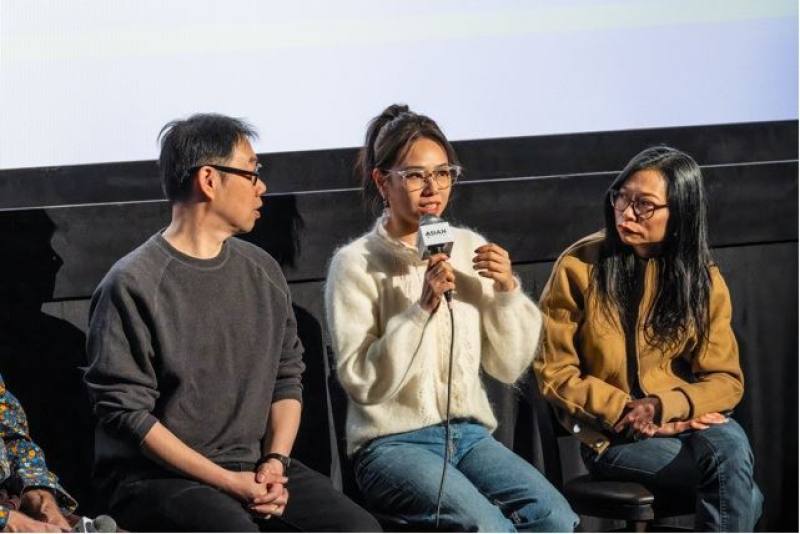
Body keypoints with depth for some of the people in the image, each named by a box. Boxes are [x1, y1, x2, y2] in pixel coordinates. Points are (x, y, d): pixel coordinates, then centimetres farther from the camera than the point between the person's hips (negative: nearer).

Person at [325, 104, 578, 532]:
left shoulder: (468, 249, 12)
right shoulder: (357, 264, -2)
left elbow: (509, 366, 13)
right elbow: (363, 382, -11)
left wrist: (507, 291, -3)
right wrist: (423, 306, -18)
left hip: (468, 433, 5)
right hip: (392, 441, -5)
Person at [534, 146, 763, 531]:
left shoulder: (702, 278, 3)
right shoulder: (579, 267, -5)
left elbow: (725, 380, 1)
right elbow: (554, 372, -3)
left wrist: (664, 406, -18)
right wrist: (625, 412, -13)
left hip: (685, 420, 3)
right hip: (610, 434, -3)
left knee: (731, 443, -33)